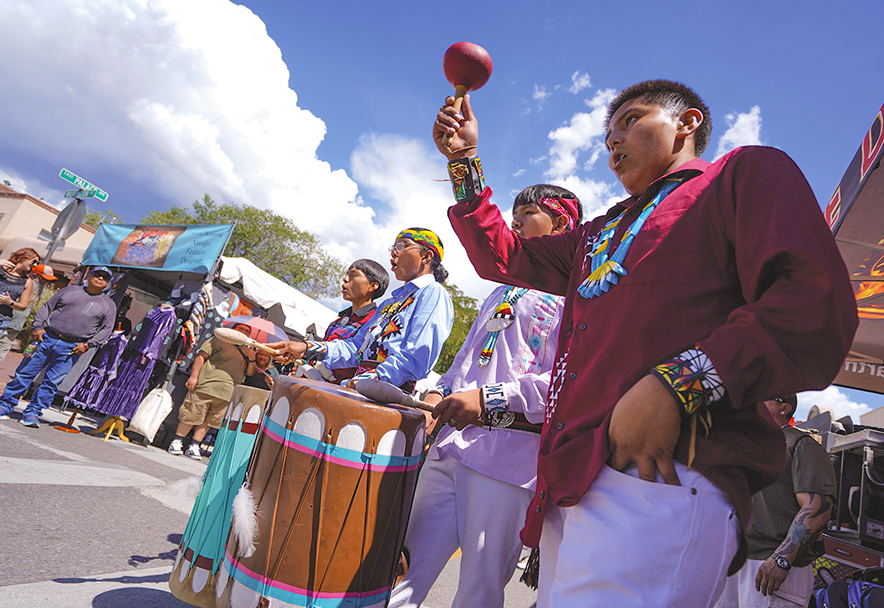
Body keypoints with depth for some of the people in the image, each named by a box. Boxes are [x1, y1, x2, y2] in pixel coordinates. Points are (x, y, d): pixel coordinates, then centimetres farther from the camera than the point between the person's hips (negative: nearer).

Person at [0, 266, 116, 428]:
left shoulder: (108, 304, 7)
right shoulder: (70, 290, 10)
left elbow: (106, 329, 4)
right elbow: (47, 307, 13)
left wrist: (87, 344, -5)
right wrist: (37, 327, 2)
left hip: (70, 347, -1)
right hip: (47, 338, 1)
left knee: (51, 382, 0)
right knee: (25, 373, 5)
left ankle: (32, 412, 12)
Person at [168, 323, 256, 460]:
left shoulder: (246, 351, 19)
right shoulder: (220, 341, 4)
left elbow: (250, 373, 16)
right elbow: (201, 356, -1)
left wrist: (252, 360, -3)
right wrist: (193, 376, -10)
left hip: (225, 394, 4)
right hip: (205, 386, -4)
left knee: (208, 420, 6)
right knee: (191, 415, -1)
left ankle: (193, 447, 15)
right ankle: (177, 443, 15)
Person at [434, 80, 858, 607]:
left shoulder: (745, 171, 10)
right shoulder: (601, 233, 31)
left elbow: (818, 306, -6)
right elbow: (503, 257, 34)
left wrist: (676, 385, -19)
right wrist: (465, 162, 29)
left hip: (664, 474, -7)